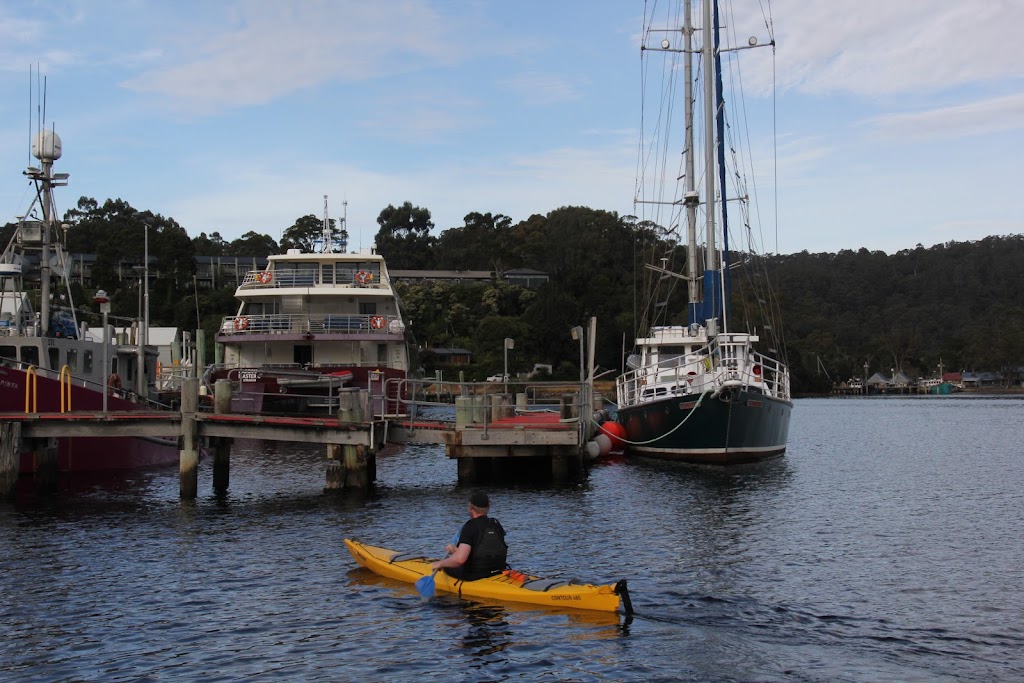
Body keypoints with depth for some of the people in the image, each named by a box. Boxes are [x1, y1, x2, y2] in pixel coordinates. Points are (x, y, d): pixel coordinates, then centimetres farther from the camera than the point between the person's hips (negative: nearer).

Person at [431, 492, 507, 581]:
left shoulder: (470, 527, -19)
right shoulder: (496, 524, 4)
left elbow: (460, 559, -31)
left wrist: (440, 564, -14)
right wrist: (456, 549, 26)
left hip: (474, 577, -7)